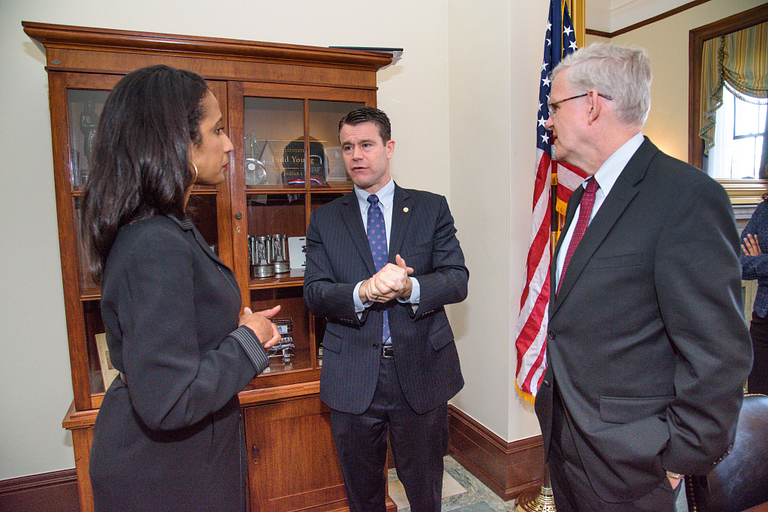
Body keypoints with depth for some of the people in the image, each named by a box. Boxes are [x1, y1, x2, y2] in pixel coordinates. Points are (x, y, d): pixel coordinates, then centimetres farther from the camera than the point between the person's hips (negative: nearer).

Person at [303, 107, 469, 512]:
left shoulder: (432, 209, 2)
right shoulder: (324, 220, 4)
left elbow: (457, 279, -5)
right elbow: (314, 293, -5)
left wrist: (410, 288, -26)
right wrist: (361, 293, -25)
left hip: (421, 373, 0)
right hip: (352, 379, 1)